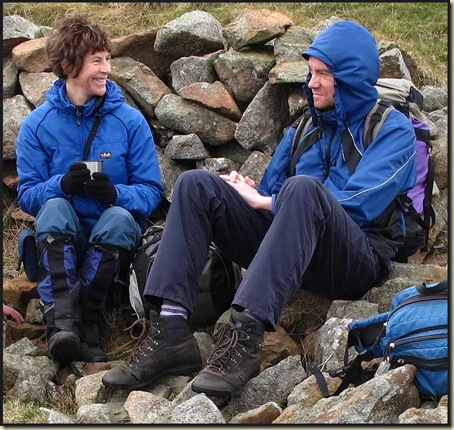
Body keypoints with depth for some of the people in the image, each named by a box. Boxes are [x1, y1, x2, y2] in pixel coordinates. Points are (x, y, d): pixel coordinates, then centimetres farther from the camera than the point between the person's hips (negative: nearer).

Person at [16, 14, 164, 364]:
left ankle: (86, 321, -29)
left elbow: (151, 191, -3)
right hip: (62, 240, 0)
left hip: (113, 241, 0)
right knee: (55, 207, -32)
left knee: (119, 217, -33)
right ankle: (61, 322, -47)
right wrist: (62, 184, -25)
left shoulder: (130, 121, -2)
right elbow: (27, 195, -3)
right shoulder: (38, 124, 0)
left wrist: (116, 193, -25)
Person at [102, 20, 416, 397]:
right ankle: (170, 330, -27)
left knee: (302, 188, -36)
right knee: (196, 183, -9)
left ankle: (246, 334, -47)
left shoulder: (393, 128, 2)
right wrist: (246, 194, -5)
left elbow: (355, 206, -12)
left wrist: (264, 203, -8)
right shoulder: (305, 128, 22)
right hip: (289, 253, 6)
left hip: (357, 262, -6)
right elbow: (270, 191, 21)